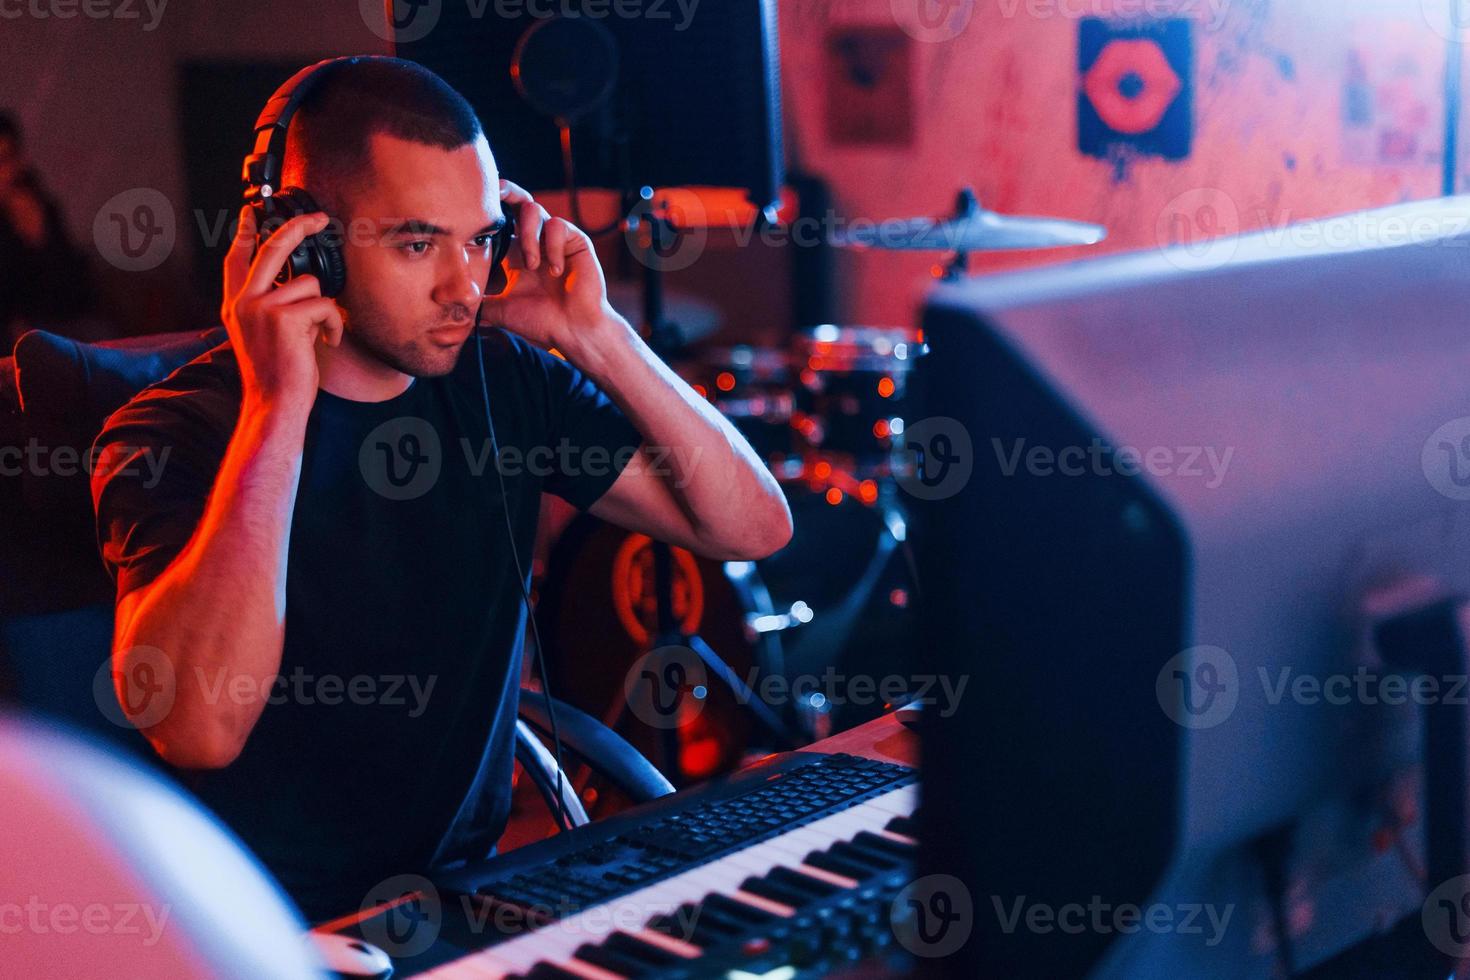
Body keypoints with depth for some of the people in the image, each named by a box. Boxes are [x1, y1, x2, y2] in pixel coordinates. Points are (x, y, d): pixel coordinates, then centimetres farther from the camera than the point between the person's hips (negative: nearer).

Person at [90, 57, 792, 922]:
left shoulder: (502, 380, 3)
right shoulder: (173, 435, -12)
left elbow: (755, 525, 0)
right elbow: (199, 728, -28)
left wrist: (598, 338, -9)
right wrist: (279, 408, -28)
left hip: (474, 878, 5)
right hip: (282, 929, -5)